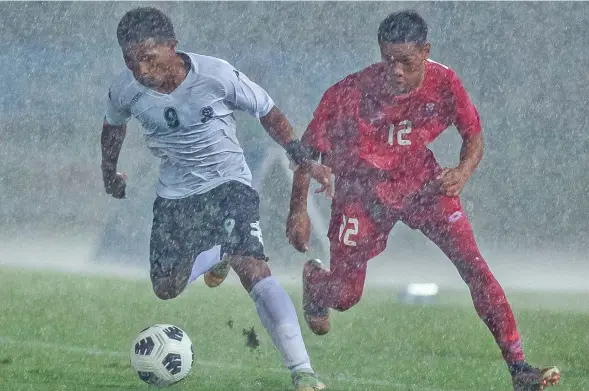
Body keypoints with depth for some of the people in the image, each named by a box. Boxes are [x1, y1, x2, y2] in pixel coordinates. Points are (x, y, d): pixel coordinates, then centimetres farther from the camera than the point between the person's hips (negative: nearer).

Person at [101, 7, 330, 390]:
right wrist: (110, 173, 26)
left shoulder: (216, 75, -23)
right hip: (175, 193, 4)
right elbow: (114, 126, 12)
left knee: (251, 265, -25)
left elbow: (268, 112, -7)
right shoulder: (126, 90, -13)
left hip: (229, 182, -4)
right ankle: (216, 256, 42)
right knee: (167, 289, 5)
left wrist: (305, 160, -11)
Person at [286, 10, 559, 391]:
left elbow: (473, 134, -2)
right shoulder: (352, 93, -27)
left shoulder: (444, 83, -19)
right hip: (363, 190, -2)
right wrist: (298, 210, -15)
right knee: (345, 296, 2)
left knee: (474, 264, -16)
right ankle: (313, 279, 43)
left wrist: (463, 171, -23)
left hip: (422, 182, 2)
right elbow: (310, 148, -14)